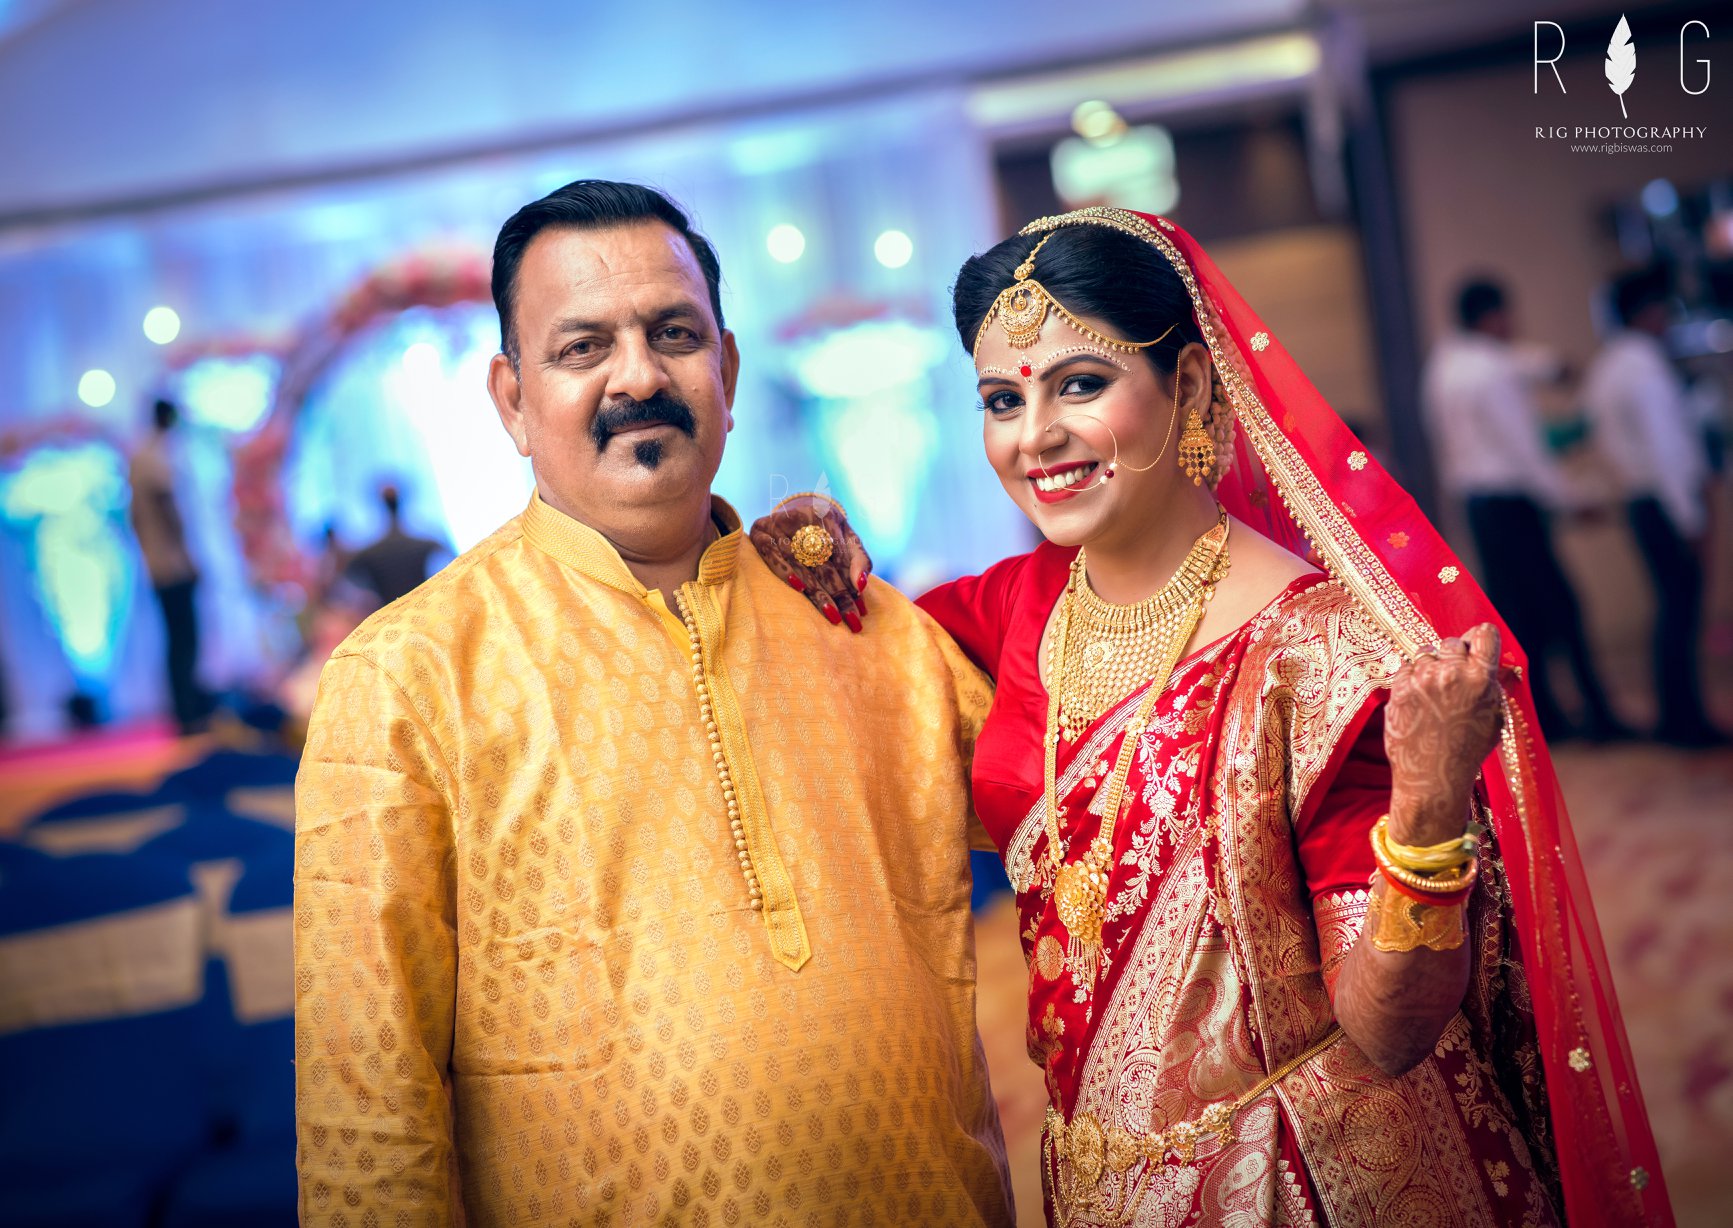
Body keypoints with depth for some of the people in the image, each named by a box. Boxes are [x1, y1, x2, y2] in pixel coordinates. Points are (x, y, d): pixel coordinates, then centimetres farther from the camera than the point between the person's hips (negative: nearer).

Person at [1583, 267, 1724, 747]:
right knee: (1681, 605, -6)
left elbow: (1606, 438, 20)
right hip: (1667, 499, -10)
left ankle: (1676, 716, 18)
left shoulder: (1604, 365, 16)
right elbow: (1663, 443, -18)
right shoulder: (1643, 363, -14)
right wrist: (1690, 515, -16)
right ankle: (1685, 720, -3)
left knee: (1673, 606, 13)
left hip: (1640, 498, 10)